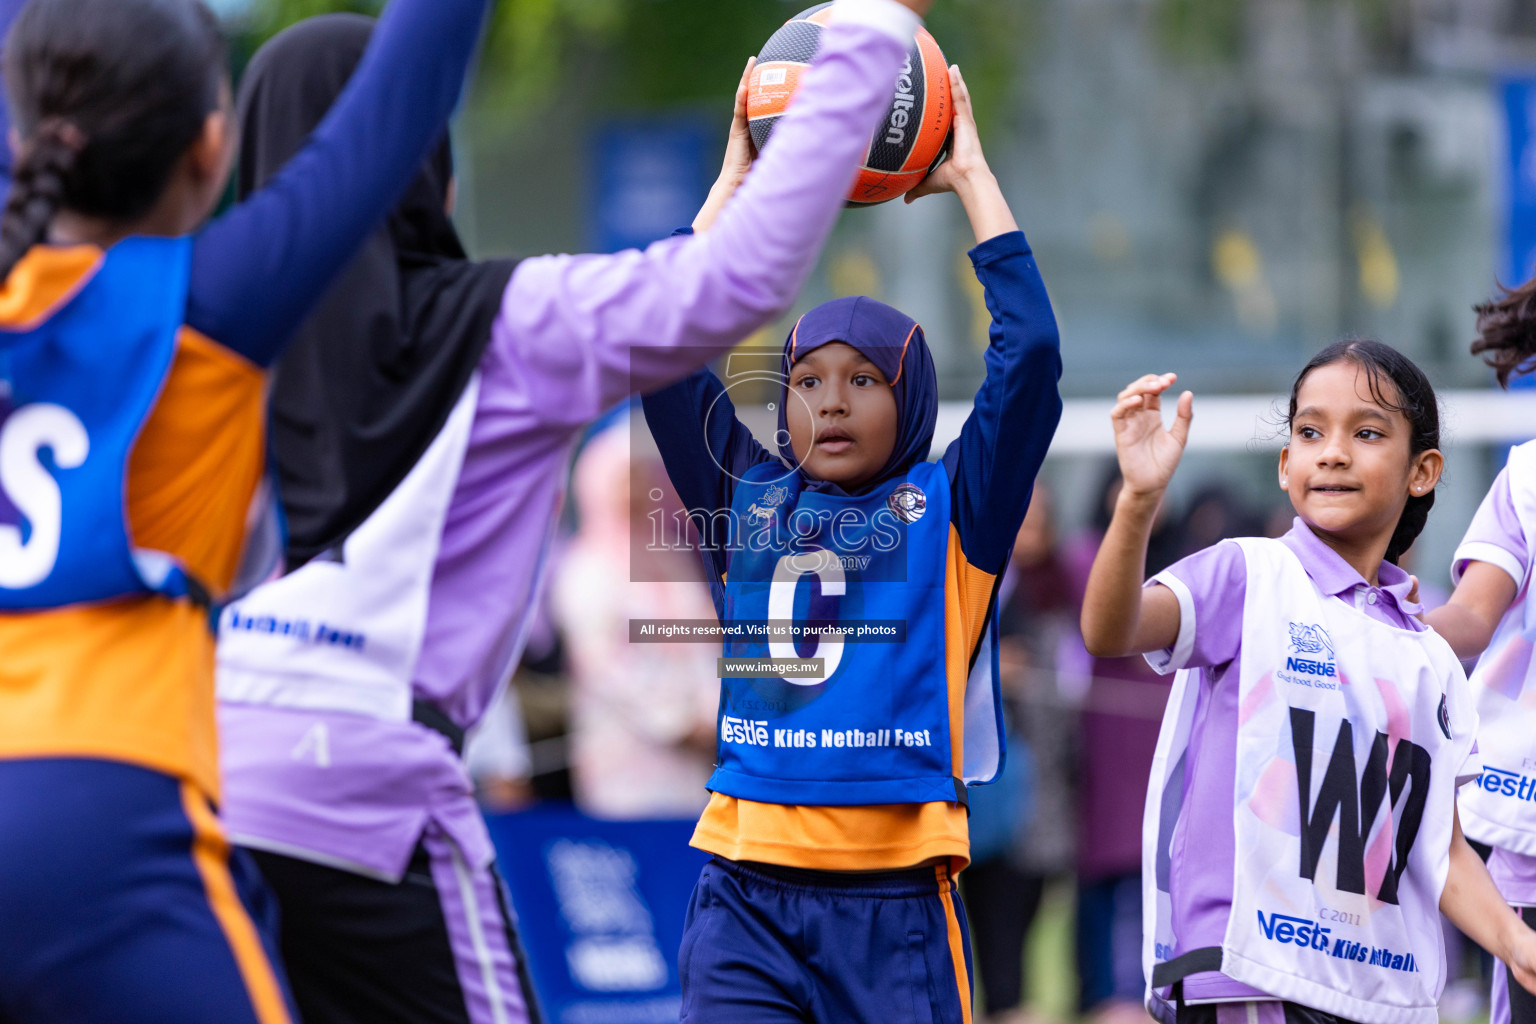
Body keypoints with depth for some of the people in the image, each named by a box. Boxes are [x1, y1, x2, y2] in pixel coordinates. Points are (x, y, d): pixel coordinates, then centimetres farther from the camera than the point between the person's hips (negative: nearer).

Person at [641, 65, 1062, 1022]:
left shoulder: (949, 512, 7)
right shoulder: (747, 499, 13)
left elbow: (1031, 354, -3)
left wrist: (972, 177, 4)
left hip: (894, 904, -2)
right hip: (746, 896, 2)